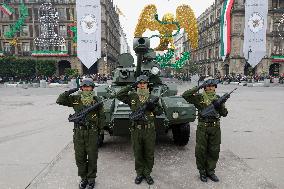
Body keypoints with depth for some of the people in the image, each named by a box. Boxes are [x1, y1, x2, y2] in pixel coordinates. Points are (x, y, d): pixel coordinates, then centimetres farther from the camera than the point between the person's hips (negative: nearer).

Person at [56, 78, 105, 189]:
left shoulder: (97, 100, 0)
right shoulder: (75, 99, 3)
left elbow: (102, 116, 5)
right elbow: (59, 101, 2)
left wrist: (99, 129, 1)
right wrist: (69, 92, -8)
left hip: (92, 133, -2)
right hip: (78, 132, 2)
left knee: (92, 157, 8)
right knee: (80, 157, 12)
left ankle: (91, 179, 25)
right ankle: (83, 178, 30)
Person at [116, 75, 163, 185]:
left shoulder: (152, 98, 4)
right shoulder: (132, 97, 2)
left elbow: (160, 112, 6)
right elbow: (119, 95, -10)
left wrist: (153, 107, -14)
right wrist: (131, 86, -13)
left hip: (149, 130, 1)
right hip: (136, 130, 0)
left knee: (149, 154, 10)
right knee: (138, 154, 11)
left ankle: (147, 173, 27)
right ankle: (139, 174, 28)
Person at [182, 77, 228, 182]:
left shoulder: (218, 98, 8)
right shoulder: (199, 97, -3)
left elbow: (224, 114, 5)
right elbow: (185, 95, -14)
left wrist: (221, 104, -14)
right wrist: (198, 87, -16)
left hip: (215, 128, 3)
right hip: (202, 128, -3)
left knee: (214, 151, 10)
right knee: (201, 151, 5)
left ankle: (210, 171, 28)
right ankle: (202, 172, 23)